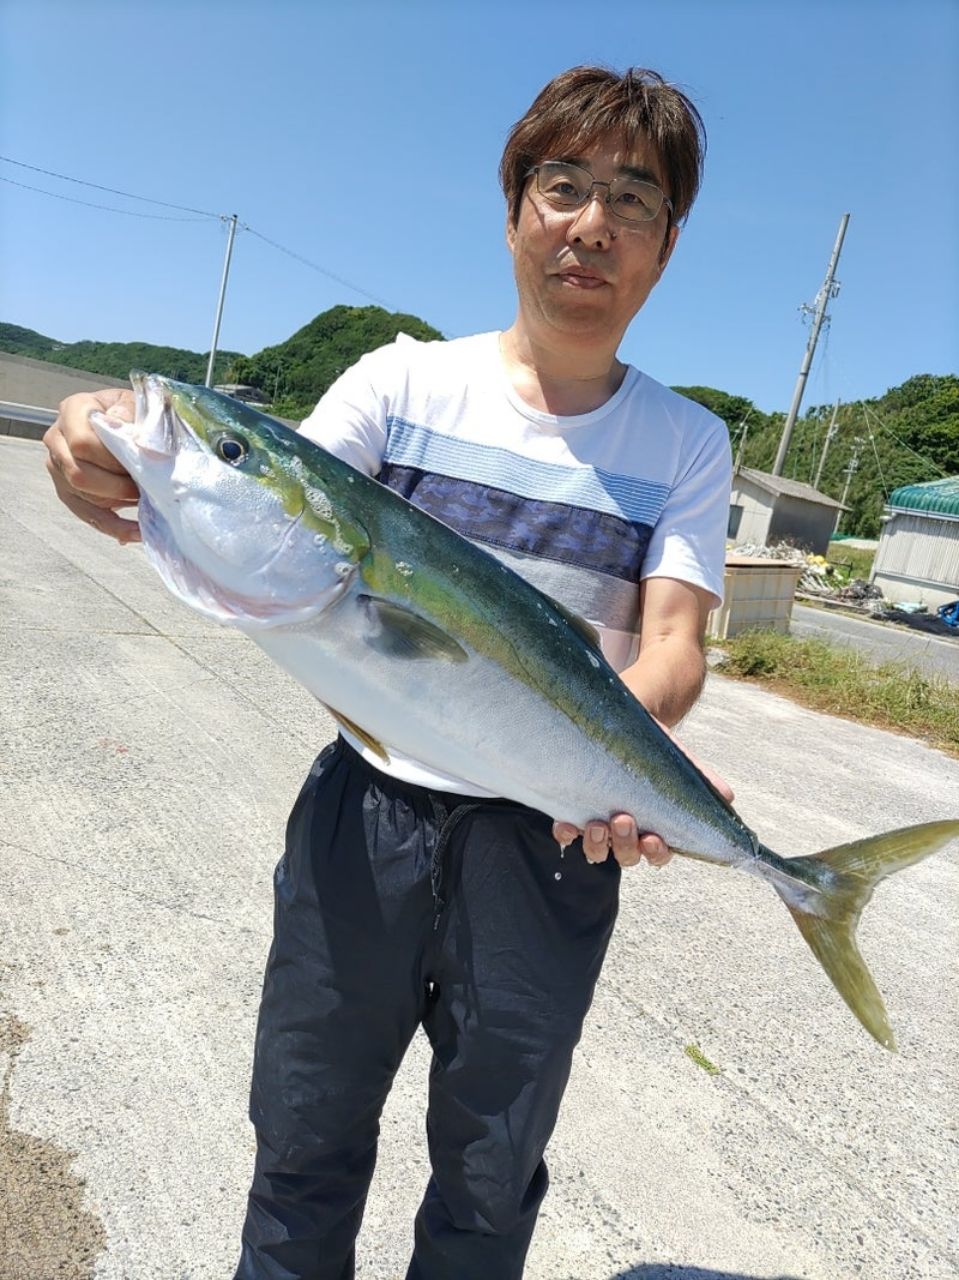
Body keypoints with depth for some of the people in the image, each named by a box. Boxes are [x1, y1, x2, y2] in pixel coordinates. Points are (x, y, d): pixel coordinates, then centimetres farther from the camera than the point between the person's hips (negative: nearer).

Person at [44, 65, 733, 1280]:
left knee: (489, 1179, 18)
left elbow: (674, 643, -8)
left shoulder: (687, 444, 1)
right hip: (368, 801, 1)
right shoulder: (410, 379, 0)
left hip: (553, 837, 1)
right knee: (305, 1135, 18)